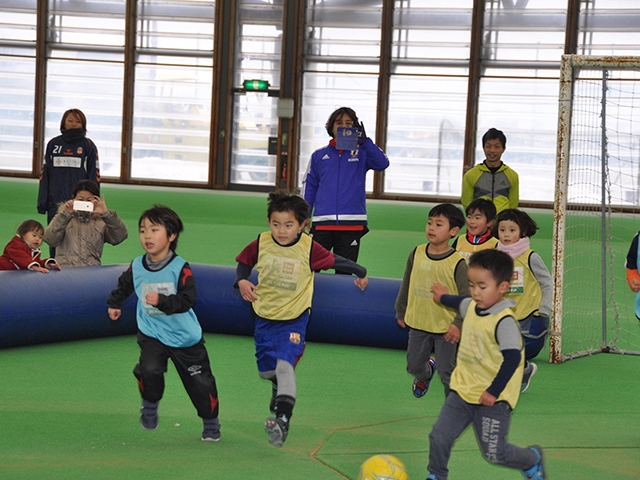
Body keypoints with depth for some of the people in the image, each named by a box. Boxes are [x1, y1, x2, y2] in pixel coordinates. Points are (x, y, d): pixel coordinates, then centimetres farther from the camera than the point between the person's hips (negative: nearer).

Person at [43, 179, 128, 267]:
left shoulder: (101, 222, 15)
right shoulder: (64, 218, 16)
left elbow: (120, 237, 0)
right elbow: (49, 239, 0)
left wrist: (107, 214, -11)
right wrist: (65, 214, -7)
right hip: (64, 269, -1)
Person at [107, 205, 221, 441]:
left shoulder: (180, 268, -17)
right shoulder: (136, 267, -4)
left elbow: (187, 301, -25)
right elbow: (123, 286, 18)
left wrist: (162, 300, -36)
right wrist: (114, 303, 22)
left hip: (184, 335, -2)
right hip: (151, 333, 2)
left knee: (199, 382, 5)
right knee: (149, 369, -24)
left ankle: (211, 423, 26)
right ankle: (150, 406, 6)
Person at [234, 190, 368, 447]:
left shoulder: (309, 248, -16)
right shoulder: (261, 243, -10)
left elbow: (334, 261, -1)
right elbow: (244, 262, 8)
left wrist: (360, 272, 12)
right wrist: (242, 281, -11)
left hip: (295, 318, -4)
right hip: (265, 315, 4)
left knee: (285, 364, -24)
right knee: (266, 369, 15)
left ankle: (282, 419, -30)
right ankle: (279, 390, 50)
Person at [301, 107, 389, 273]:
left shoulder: (361, 153, 8)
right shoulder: (319, 156, 11)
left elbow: (382, 163, -11)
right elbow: (309, 188, 12)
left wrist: (364, 141, -24)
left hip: (352, 225, -1)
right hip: (322, 224, 1)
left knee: (344, 273, 4)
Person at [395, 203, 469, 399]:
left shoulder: (457, 263, -15)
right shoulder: (417, 254, -2)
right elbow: (406, 285, 11)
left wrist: (458, 323, -18)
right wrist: (401, 311, 18)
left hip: (445, 327, -4)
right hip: (418, 323, 4)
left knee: (447, 372, 1)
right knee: (414, 365, 16)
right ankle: (425, 374, 51)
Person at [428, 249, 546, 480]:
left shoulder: (504, 321, -22)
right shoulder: (471, 307, 3)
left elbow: (512, 358, -28)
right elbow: (460, 302, 29)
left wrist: (493, 391, -28)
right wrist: (443, 297, 49)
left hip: (493, 400, -7)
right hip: (463, 392, 7)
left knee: (495, 453, 1)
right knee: (438, 437, -1)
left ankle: (532, 459, 30)